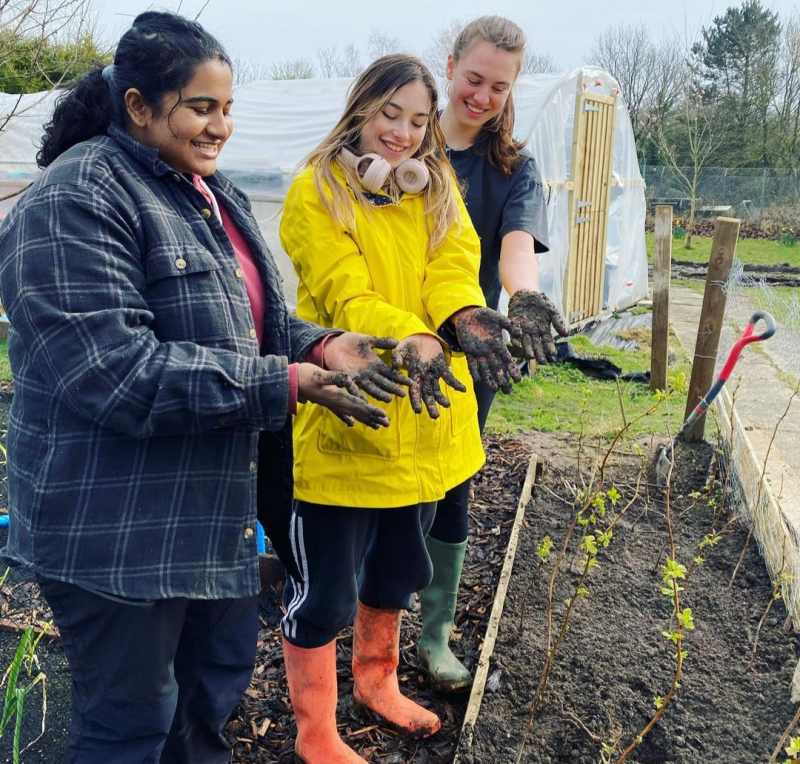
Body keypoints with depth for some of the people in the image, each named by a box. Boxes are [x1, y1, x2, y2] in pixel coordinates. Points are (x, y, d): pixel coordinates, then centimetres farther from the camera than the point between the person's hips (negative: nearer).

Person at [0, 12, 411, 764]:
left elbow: (249, 326, 15)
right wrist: (287, 383, -26)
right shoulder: (78, 199, -17)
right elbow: (117, 371, -27)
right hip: (117, 525, -8)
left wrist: (321, 346, -5)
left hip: (210, 506, 9)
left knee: (220, 673, 22)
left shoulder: (213, 194, 11)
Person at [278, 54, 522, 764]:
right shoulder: (317, 192, -8)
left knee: (397, 568, 24)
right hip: (342, 420, -6)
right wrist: (410, 339, -40)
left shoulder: (438, 188, 9)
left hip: (423, 417, 6)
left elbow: (453, 266, -8)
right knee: (324, 587, 6)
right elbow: (345, 295, -21)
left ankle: (376, 681, 50)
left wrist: (468, 318, -30)